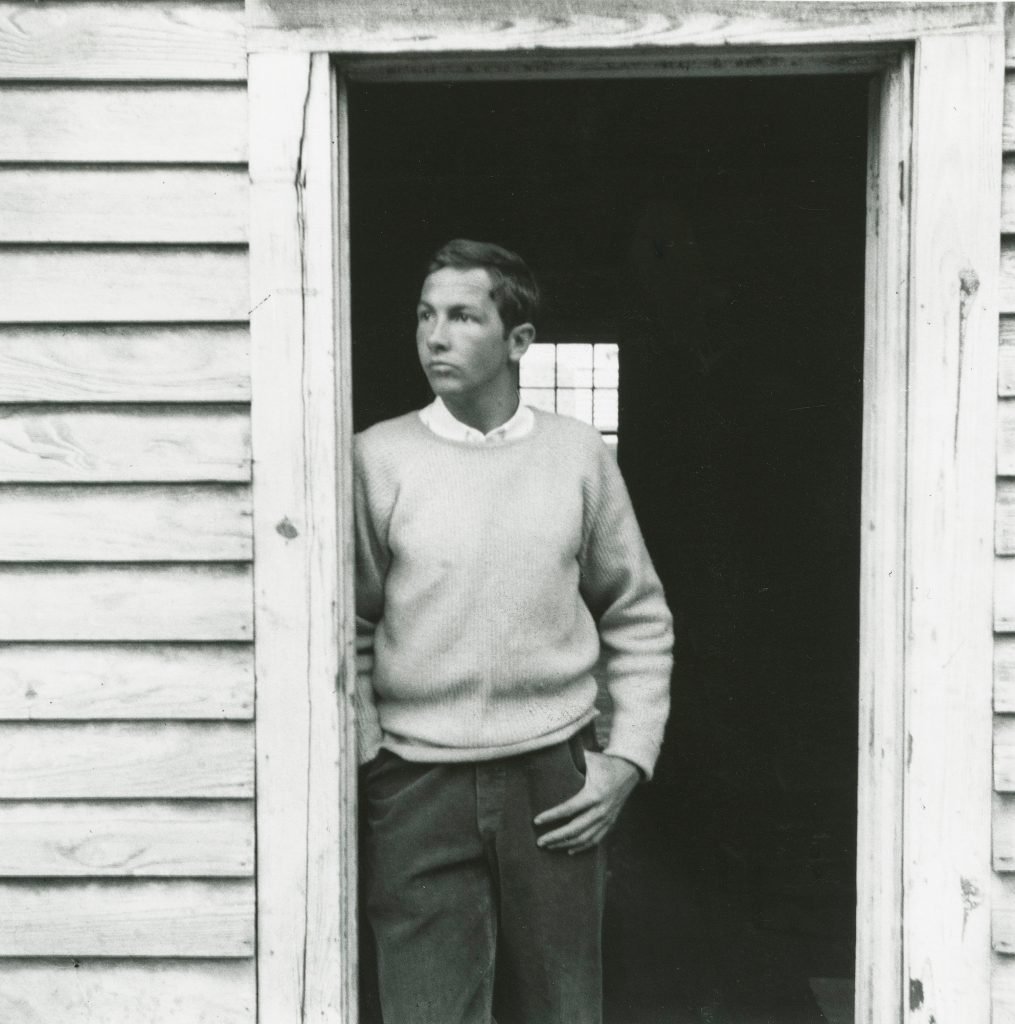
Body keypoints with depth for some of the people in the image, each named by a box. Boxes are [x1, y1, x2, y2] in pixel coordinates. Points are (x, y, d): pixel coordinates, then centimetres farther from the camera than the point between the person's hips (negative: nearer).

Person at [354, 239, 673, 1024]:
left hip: (556, 780, 2)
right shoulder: (377, 458, -3)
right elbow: (347, 630, 1)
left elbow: (640, 619, 8)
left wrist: (628, 759, 3)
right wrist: (364, 763, -5)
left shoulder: (578, 453, 2)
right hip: (420, 786, -1)